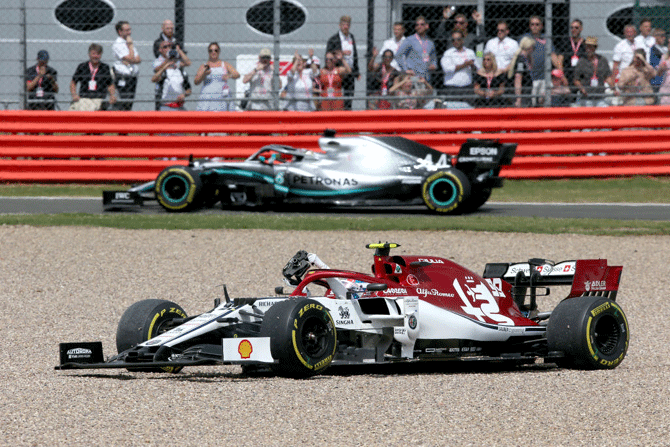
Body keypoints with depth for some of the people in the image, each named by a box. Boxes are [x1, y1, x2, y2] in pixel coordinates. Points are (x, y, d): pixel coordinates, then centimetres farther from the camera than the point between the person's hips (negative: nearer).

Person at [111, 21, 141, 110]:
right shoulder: (117, 44, -9)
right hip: (123, 78, -8)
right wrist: (130, 45, -7)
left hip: (132, 76, 8)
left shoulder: (129, 42, 17)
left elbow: (139, 59, 8)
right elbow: (131, 59, -16)